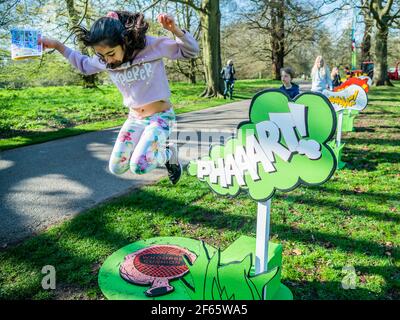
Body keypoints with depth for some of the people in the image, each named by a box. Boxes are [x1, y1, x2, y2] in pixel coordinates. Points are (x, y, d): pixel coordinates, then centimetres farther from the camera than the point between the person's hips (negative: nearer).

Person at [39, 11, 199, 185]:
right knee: (116, 168, 2)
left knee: (139, 167, -25)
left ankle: (169, 154, 7)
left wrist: (174, 29, -29)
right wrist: (57, 45, 10)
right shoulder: (103, 61, -4)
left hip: (161, 117, -5)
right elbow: (83, 64, 19)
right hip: (134, 119, 6)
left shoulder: (151, 45, -17)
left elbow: (191, 51, -11)